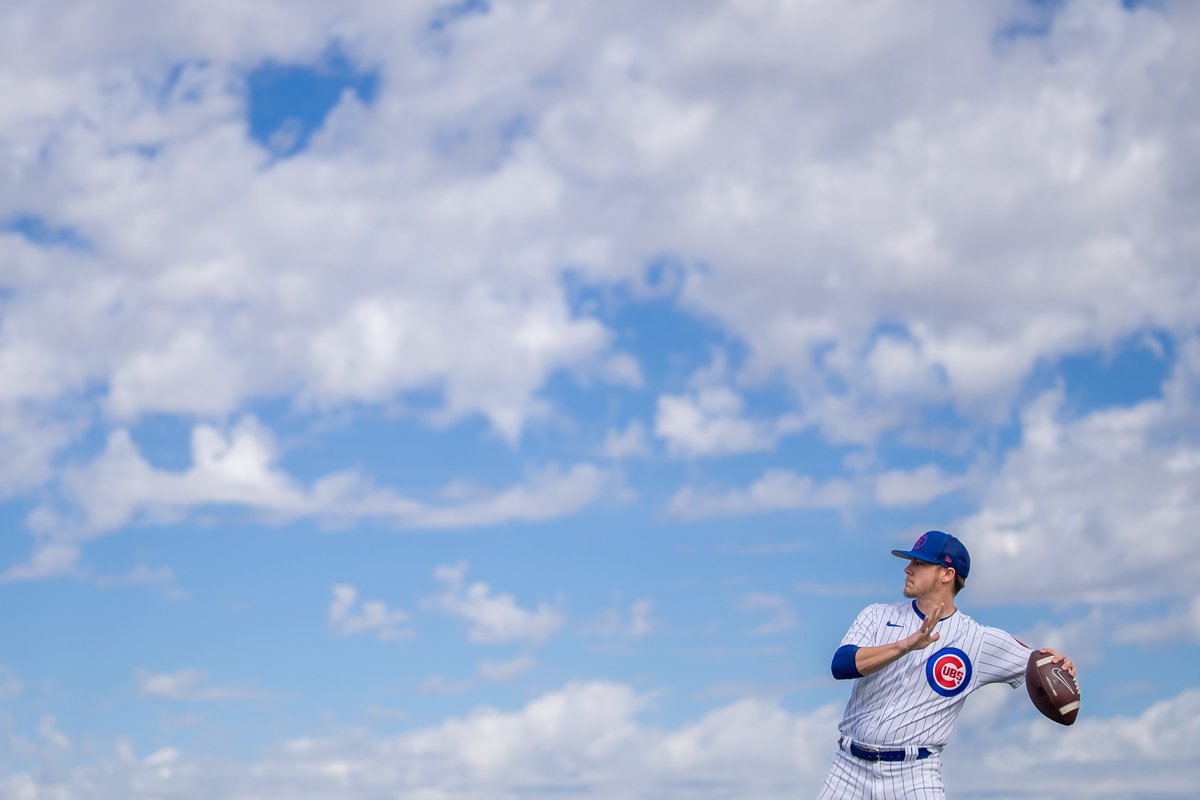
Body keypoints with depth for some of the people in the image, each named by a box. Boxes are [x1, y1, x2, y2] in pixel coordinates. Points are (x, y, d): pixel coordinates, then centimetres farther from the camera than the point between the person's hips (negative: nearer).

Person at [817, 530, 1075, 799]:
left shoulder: (979, 640, 1)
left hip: (913, 775, -2)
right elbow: (841, 665, -12)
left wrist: (1060, 663, -18)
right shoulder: (877, 615, 5)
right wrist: (905, 645, -26)